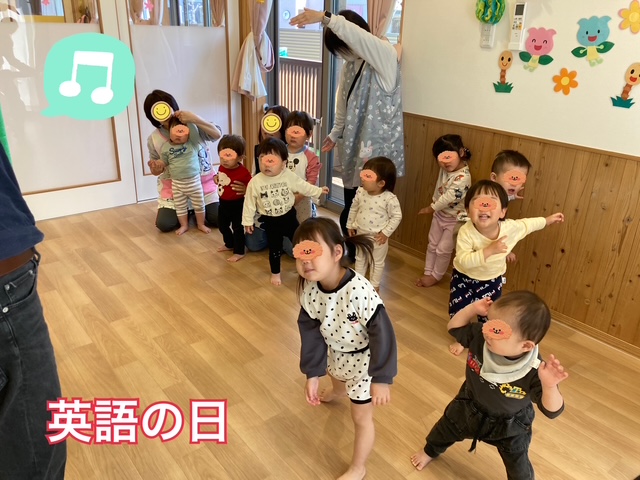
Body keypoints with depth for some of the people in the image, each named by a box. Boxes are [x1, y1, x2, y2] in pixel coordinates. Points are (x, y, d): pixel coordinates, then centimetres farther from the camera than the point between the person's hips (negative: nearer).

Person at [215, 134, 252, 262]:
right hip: (223, 202, 8)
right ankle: (229, 244, 45)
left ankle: (239, 252, 18)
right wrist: (217, 178, 5)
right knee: (222, 225, 23)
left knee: (237, 228, 4)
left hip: (237, 204, -8)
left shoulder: (243, 172, -27)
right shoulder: (222, 167, -4)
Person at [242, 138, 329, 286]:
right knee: (274, 249, 12)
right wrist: (248, 221, -2)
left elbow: (303, 187, 4)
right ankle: (275, 273, 33)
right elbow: (249, 203, -6)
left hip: (288, 217, 1)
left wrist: (318, 191, 8)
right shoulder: (255, 182, -15)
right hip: (270, 221, -1)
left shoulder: (289, 176, -12)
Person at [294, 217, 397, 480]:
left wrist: (381, 379, -25)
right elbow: (311, 331, -10)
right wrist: (312, 374, -8)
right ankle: (335, 395, 78)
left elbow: (382, 334, -31)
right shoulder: (309, 289, -22)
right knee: (337, 383, 39)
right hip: (335, 352, 6)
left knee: (360, 417, 12)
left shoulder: (360, 291, -41)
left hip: (363, 359, -6)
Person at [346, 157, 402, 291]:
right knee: (360, 258, 22)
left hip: (378, 237, -4)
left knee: (377, 262, 15)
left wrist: (386, 233, -16)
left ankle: (374, 285, 34)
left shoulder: (389, 198, -24)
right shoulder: (360, 192, -10)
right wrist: (350, 225, 11)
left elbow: (397, 216, -15)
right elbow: (354, 209, 5)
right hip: (361, 234, 4)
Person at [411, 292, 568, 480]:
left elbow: (552, 411, -34)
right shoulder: (480, 337, -30)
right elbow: (454, 327, -13)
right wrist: (473, 309, -30)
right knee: (445, 429, 30)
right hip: (468, 408, 3)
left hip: (509, 426, -3)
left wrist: (549, 385, -56)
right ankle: (430, 451, 65)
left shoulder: (534, 372, -40)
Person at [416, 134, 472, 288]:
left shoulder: (463, 177, -28)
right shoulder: (444, 170, -6)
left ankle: (436, 276, 24)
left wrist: (431, 208, -20)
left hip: (454, 220, -7)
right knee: (432, 245, 15)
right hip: (439, 215, 7)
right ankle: (428, 273, 29)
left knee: (443, 250, 5)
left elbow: (449, 197, -28)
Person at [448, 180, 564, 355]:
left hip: (491, 280, 2)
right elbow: (463, 261, -40)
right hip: (464, 277, -2)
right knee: (458, 309, 6)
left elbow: (527, 224, 0)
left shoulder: (510, 228, -24)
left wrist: (547, 220, 13)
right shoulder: (466, 232, -34)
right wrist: (488, 251, -49)